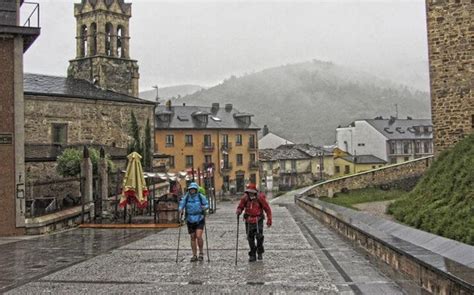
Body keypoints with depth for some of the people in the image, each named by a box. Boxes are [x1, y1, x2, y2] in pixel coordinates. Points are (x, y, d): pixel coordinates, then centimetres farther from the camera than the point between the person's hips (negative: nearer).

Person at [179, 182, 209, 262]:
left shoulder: (201, 197, -5)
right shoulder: (186, 198, -2)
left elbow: (207, 205, 2)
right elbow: (181, 205, -3)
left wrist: (204, 207, -20)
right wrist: (181, 211, -24)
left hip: (199, 220, -2)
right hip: (190, 220, 2)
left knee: (198, 236, -15)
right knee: (193, 238, 7)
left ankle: (201, 253, 4)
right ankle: (194, 255, 16)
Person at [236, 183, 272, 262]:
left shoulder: (260, 198, -12)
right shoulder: (245, 198, -6)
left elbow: (267, 209, -5)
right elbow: (240, 207, 7)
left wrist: (269, 220, -6)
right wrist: (238, 212, -15)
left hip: (258, 221, -3)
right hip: (249, 221, 3)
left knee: (259, 236, -14)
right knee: (250, 238, 5)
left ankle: (260, 252, 8)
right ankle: (252, 255, 17)